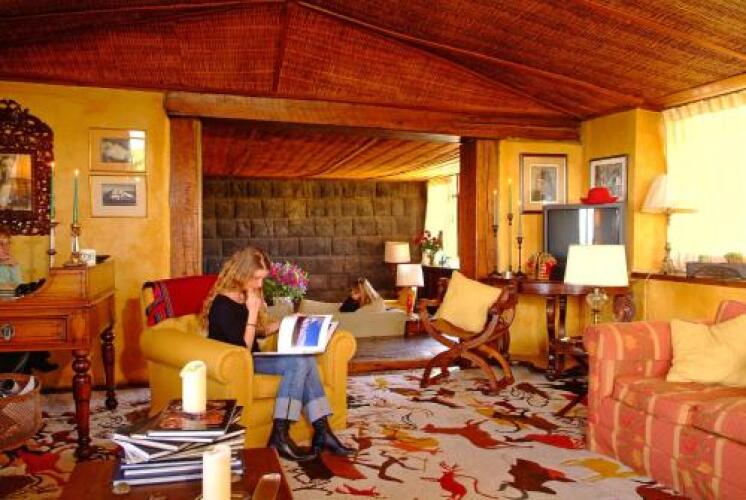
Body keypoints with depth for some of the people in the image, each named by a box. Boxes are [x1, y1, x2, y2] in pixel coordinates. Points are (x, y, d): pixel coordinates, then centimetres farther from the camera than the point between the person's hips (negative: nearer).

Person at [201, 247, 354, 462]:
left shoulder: (245, 297, 9)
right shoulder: (222, 305, -19)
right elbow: (243, 347, -20)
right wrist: (252, 311, -20)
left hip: (251, 359, 9)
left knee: (307, 361, -13)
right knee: (298, 364, -24)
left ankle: (322, 432, -15)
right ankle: (279, 437, -22)